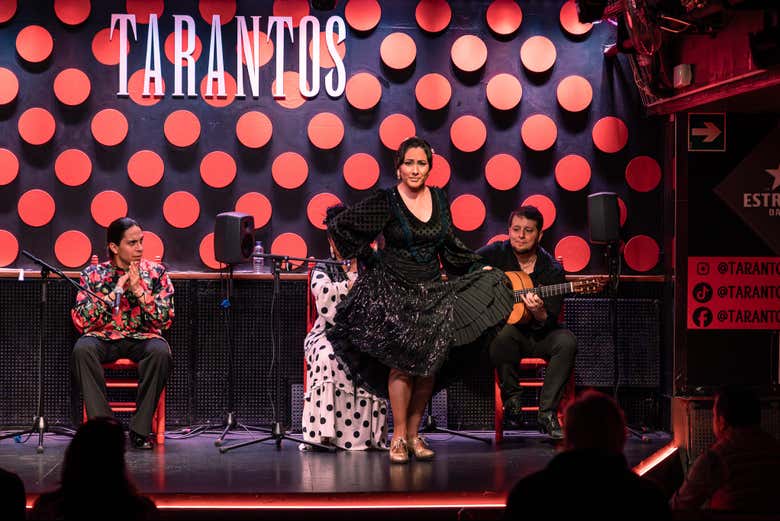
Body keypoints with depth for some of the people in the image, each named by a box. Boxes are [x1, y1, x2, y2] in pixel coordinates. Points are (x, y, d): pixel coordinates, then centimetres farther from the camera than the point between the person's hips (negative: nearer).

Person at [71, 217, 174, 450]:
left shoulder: (156, 273, 3)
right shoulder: (93, 274, 2)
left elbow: (166, 319, -3)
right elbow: (81, 321, -9)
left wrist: (139, 291, -15)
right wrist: (116, 292, -13)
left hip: (142, 338, 0)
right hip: (103, 338, 0)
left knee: (160, 351, -34)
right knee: (82, 349, -33)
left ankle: (140, 428, -25)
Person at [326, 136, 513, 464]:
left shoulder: (439, 200, 7)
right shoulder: (385, 202, -7)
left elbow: (449, 244, 21)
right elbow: (339, 226, -3)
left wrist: (479, 268, 25)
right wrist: (367, 259, 1)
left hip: (432, 290, 4)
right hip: (395, 290, -4)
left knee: (429, 365, 0)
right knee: (402, 363, -8)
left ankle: (413, 434, 10)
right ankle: (399, 437, 0)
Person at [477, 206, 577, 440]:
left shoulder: (552, 269, -5)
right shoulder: (495, 254, -1)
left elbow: (550, 322, -10)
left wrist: (539, 313, -33)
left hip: (538, 335, 1)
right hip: (500, 325, -1)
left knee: (566, 341, -29)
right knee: (503, 334, -37)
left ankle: (547, 413, -22)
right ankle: (512, 399, -16)